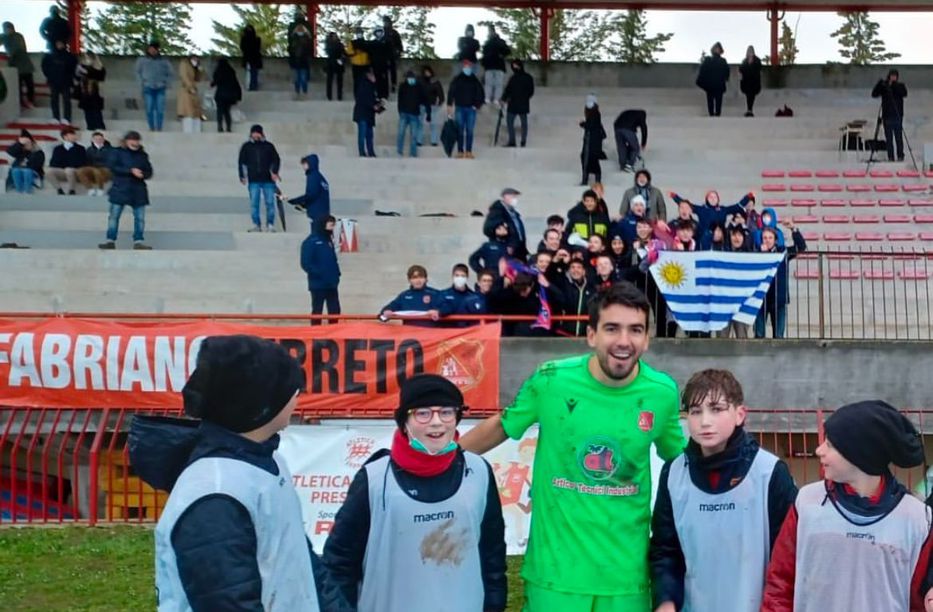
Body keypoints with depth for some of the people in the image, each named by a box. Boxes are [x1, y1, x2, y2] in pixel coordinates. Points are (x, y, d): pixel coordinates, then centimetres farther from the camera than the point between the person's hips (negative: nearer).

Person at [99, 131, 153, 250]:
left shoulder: (143, 155, 12)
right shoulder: (117, 152, 2)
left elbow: (149, 172, 11)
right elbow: (113, 167, -11)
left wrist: (142, 174, -13)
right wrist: (131, 171, -19)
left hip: (138, 190, 3)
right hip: (120, 189, -2)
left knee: (140, 217, 0)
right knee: (114, 215, -2)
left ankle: (138, 241, 6)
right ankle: (110, 241, 3)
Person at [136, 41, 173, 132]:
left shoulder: (164, 61, 10)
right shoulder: (142, 60, 9)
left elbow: (169, 74, 17)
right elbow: (138, 72, 16)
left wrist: (166, 83, 3)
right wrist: (142, 82, 4)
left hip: (160, 88, 1)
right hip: (148, 88, -1)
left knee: (160, 110, -6)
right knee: (149, 109, -4)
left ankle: (159, 129, 0)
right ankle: (152, 128, 1)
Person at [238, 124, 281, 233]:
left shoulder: (268, 146, 6)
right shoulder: (246, 146, 7)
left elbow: (276, 159, 8)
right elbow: (241, 162, 10)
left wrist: (274, 172, -6)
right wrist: (242, 176, 3)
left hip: (268, 180, 0)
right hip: (254, 180, 0)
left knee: (270, 203, -1)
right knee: (254, 203, -2)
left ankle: (270, 225, 7)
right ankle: (256, 225, 5)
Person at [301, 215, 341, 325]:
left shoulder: (328, 240, 15)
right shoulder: (311, 242, -9)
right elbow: (306, 264, -16)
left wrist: (336, 273, 5)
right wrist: (321, 274, -20)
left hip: (331, 283, 7)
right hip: (318, 283, -7)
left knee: (335, 311, 9)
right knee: (317, 311, 1)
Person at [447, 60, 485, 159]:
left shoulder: (475, 81, 8)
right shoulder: (457, 79, 5)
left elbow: (481, 94, 11)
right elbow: (451, 92, 3)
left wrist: (477, 105, -1)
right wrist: (450, 105, -4)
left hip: (471, 109, 1)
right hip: (460, 108, -1)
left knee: (470, 131, -1)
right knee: (460, 131, -2)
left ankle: (469, 151, 2)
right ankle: (460, 151, 0)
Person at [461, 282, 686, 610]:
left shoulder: (663, 393, -6)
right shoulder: (550, 380, -11)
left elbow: (679, 458, 13)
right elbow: (499, 427, 5)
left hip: (627, 574, 1)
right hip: (554, 569, -1)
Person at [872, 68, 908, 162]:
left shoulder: (900, 86, 7)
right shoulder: (883, 86, 8)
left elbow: (904, 94, -12)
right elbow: (874, 94, -4)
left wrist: (894, 85, -18)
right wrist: (880, 83, -15)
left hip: (897, 116, -1)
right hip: (887, 116, 1)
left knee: (899, 137, -3)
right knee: (889, 138, 1)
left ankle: (900, 156, 2)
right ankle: (890, 157, 4)